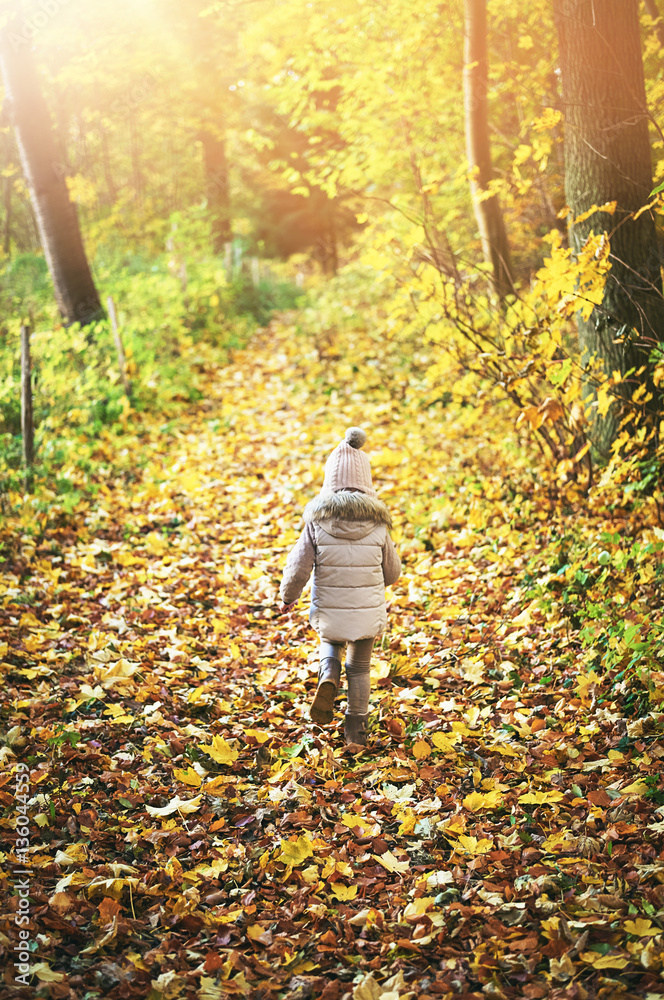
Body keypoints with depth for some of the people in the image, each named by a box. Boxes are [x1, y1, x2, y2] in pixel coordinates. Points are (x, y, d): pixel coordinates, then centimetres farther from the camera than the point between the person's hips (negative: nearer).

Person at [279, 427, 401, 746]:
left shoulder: (318, 521, -14)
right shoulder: (377, 523, -10)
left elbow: (298, 569, -12)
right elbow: (392, 573, -1)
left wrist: (287, 597, 7)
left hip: (328, 612, 0)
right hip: (367, 612, 0)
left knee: (330, 643, 33)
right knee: (359, 669, 23)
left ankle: (328, 679, 5)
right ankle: (356, 729, 32)